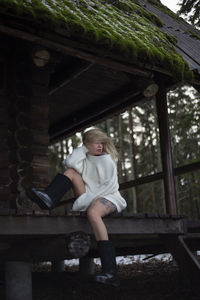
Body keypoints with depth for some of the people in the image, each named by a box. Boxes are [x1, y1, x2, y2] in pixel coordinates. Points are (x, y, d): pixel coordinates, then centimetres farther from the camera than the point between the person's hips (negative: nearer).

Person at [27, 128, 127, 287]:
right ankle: (49, 198, -32)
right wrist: (84, 149, 3)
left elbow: (110, 185, -9)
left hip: (108, 197, -5)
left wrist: (86, 199, -16)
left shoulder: (107, 160, 3)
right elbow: (70, 162, -9)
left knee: (92, 211, -40)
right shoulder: (84, 160, 15)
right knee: (71, 171, -5)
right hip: (90, 199, 5)